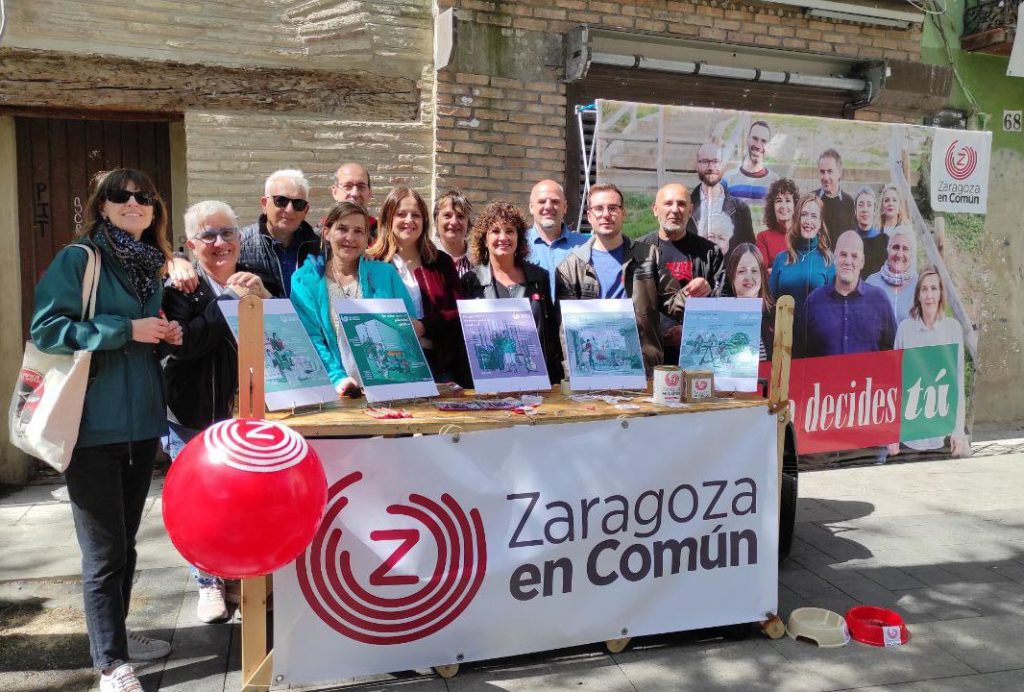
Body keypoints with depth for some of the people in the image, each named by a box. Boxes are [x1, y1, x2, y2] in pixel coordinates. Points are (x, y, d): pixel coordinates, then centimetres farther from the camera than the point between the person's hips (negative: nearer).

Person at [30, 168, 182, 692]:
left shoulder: (151, 268, 12)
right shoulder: (77, 259, -7)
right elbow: (45, 329, -16)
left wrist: (165, 336, 2)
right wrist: (126, 330, -19)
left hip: (142, 422, 6)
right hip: (93, 426, -6)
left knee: (125, 541, 18)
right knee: (104, 550, 2)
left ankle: (116, 634, 35)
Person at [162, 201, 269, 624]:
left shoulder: (254, 283, 9)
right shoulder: (181, 287, -6)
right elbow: (185, 343, -21)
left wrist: (261, 298, -12)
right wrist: (231, 299, -21)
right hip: (196, 416, -3)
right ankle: (209, 583, 24)